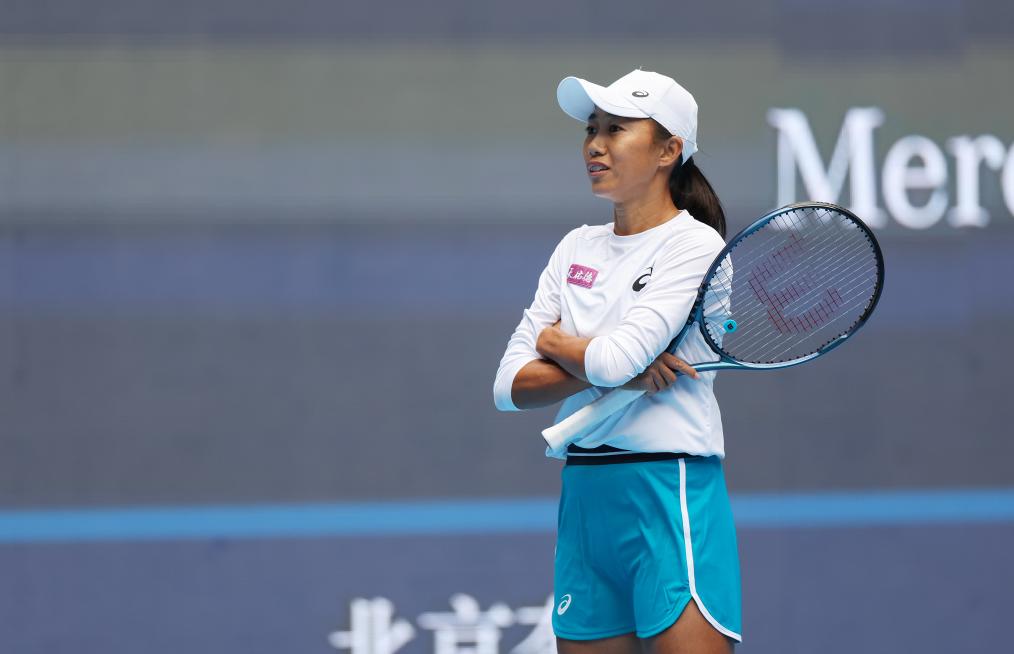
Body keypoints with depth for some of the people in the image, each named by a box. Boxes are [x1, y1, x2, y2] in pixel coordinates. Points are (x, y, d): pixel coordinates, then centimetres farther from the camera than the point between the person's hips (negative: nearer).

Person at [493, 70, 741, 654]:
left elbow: (613, 359, -19)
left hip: (670, 493, -7)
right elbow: (510, 386, 5)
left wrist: (554, 341, 2)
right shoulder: (577, 248, 14)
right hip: (582, 497, 7)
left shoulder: (695, 244, -6)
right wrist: (614, 372, -9)